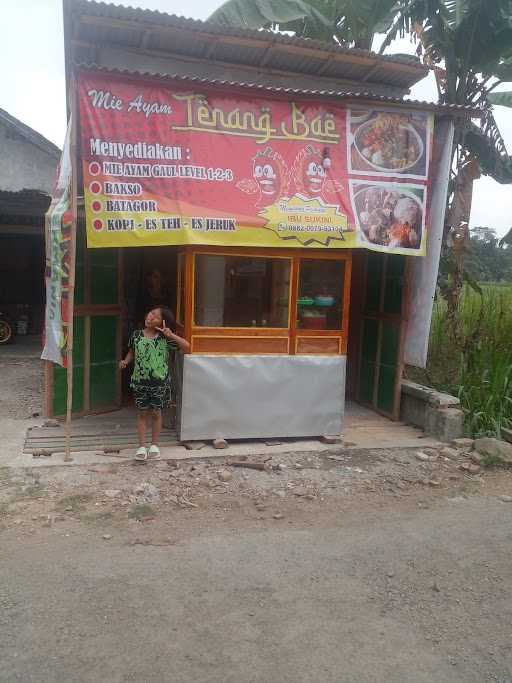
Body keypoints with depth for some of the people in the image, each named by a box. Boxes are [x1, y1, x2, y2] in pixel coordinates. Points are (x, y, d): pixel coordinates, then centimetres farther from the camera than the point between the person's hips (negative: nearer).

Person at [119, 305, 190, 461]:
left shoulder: (165, 338, -8)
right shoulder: (136, 335, -2)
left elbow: (186, 346, -13)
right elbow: (131, 353, 11)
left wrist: (171, 335, -24)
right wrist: (126, 361, -10)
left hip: (160, 382, -1)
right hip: (140, 381, 1)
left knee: (156, 413, 10)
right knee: (142, 413, 8)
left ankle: (154, 445, 24)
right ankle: (142, 446, 17)